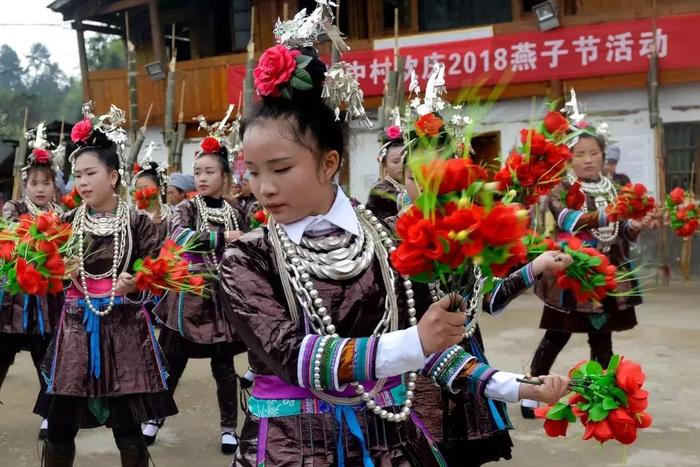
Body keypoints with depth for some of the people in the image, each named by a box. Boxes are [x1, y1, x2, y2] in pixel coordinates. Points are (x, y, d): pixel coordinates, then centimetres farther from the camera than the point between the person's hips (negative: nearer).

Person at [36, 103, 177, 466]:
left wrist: (134, 284, -23)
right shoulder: (66, 223, 5)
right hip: (76, 328, 3)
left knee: (127, 428, 3)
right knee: (58, 428, 6)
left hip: (124, 329, -2)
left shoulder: (137, 222, -3)